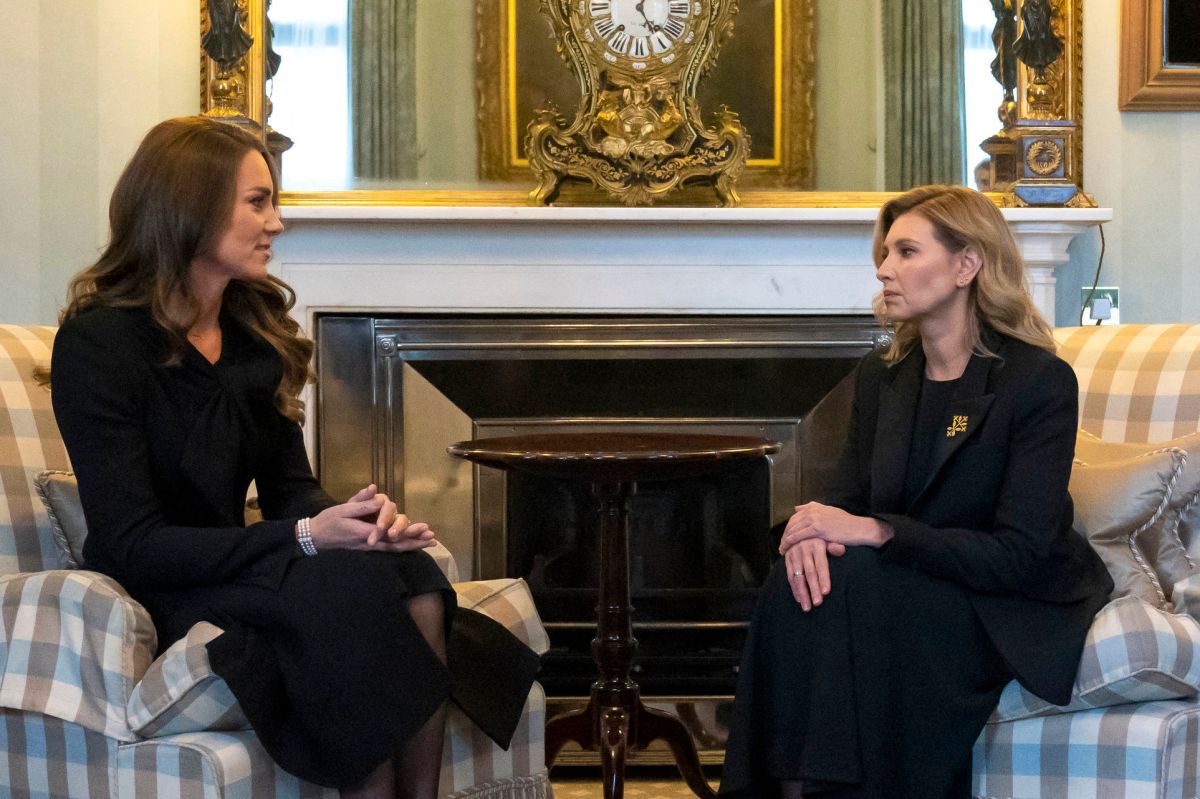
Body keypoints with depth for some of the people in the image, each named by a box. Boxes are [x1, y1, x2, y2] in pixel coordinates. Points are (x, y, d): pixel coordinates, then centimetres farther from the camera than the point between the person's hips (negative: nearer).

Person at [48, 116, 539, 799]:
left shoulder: (257, 328, 11)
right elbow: (132, 546, -17)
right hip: (159, 604, -7)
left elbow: (290, 488, 11)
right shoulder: (99, 344, -12)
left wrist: (359, 516, -14)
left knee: (418, 581, -25)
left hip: (237, 571, 7)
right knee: (363, 584, -32)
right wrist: (306, 536, -25)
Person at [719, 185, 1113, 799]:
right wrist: (813, 529, -19)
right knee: (801, 581, -26)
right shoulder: (881, 375, 9)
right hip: (913, 584, 6)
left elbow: (1017, 555, -19)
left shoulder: (1040, 381, -13)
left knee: (852, 586, -32)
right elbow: (847, 496, 8)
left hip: (1017, 606, -5)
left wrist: (876, 532, -26)